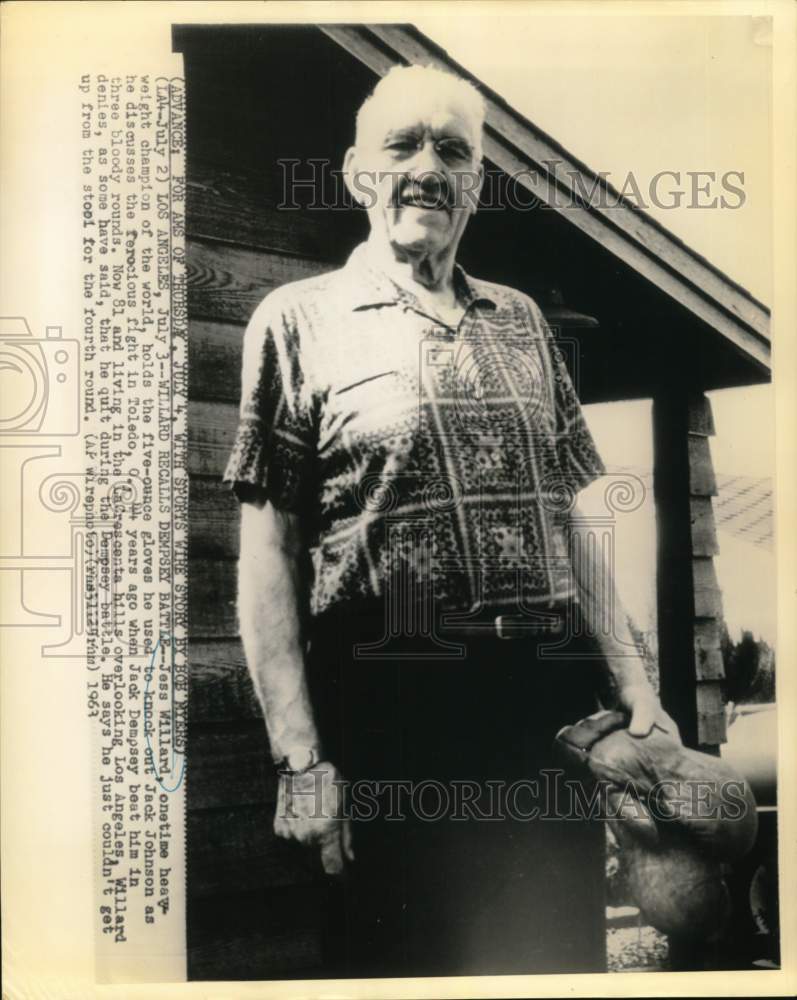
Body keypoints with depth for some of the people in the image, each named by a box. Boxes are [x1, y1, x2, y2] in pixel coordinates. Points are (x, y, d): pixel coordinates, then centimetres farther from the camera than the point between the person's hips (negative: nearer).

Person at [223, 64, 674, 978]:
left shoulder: (521, 323, 13)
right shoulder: (300, 319, 1)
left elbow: (568, 520, 14)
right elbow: (268, 550, -4)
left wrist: (631, 684, 7)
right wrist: (299, 755, -11)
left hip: (555, 704, 5)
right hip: (394, 715, -4)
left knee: (564, 952, 17)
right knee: (404, 952, 11)